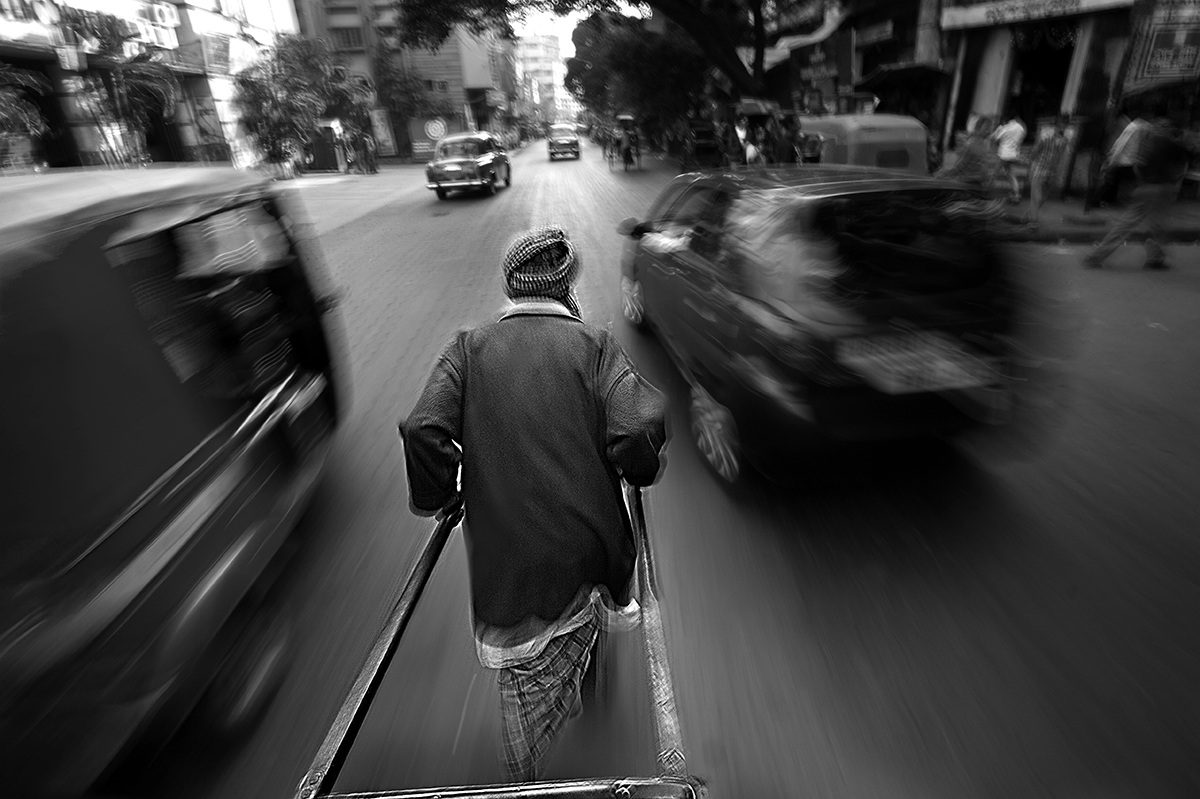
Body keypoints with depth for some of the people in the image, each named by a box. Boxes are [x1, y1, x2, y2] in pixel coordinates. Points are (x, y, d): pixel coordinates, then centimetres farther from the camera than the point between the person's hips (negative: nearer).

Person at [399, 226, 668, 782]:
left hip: (502, 553, 1)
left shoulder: (469, 347, -1)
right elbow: (639, 428, -19)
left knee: (522, 683, 19)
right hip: (585, 547, 0)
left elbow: (423, 430, -13)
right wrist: (640, 472, 3)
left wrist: (436, 500, 4)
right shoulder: (594, 344, -5)